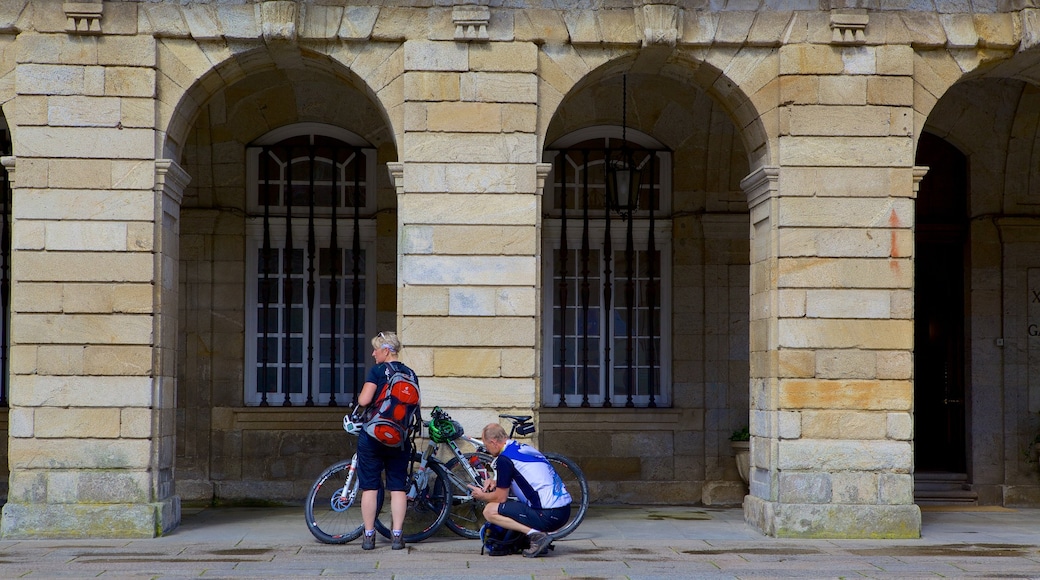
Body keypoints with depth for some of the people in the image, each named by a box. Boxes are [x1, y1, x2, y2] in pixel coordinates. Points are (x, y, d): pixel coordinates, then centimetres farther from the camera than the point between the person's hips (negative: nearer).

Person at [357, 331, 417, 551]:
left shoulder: (377, 371, -9)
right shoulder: (410, 373, 5)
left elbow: (364, 400, -17)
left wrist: (360, 397, 5)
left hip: (372, 436, -4)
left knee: (369, 487, 4)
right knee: (398, 487, 7)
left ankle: (369, 535, 6)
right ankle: (397, 536, 3)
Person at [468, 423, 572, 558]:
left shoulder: (504, 459, -9)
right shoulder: (524, 448, 18)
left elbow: (501, 497, -3)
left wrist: (482, 496, 16)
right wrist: (496, 482, 21)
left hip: (548, 516, -9)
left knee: (490, 511, -2)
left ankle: (536, 535, -12)